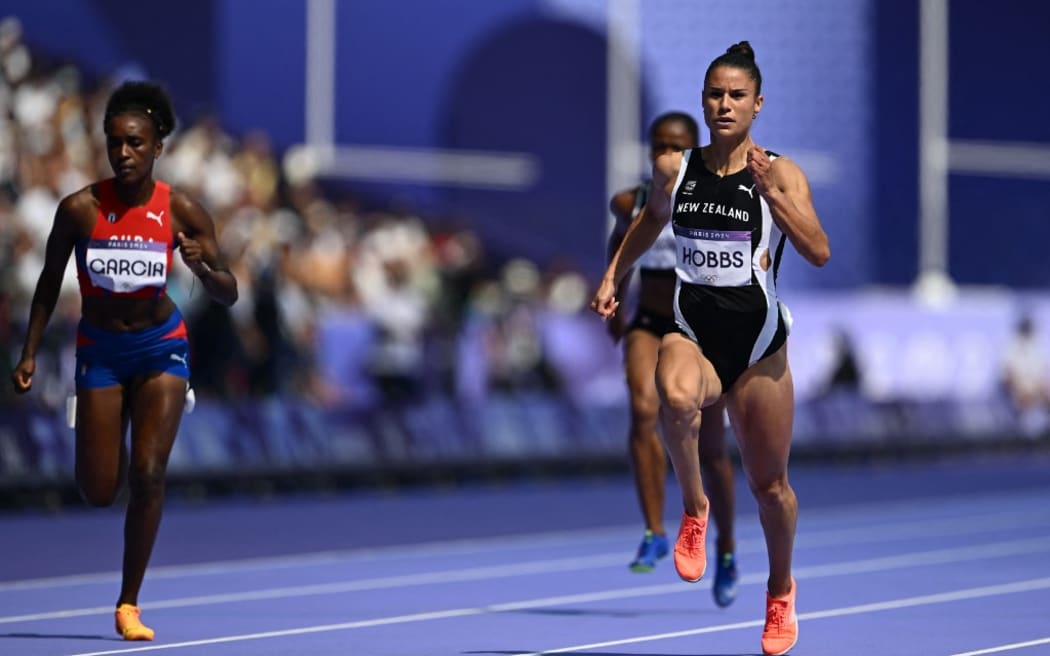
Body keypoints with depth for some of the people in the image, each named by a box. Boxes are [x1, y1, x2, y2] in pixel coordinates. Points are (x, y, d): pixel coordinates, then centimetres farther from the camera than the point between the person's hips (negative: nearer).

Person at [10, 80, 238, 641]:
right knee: (98, 493, -2)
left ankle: (128, 604, -1)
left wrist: (202, 267, -29)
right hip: (99, 348, 0)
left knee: (147, 474, -13)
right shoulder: (79, 209, -13)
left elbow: (228, 296, -8)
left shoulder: (182, 211, -12)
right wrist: (29, 353, 0)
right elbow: (49, 283, 2)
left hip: (161, 346, 0)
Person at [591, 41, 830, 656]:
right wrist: (614, 273, 21)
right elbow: (652, 219, 26)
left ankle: (781, 592, 37)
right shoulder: (675, 167, 3)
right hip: (691, 331, 1)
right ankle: (694, 508, -14)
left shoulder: (780, 173, -5)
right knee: (677, 397, -38)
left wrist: (773, 192, -25)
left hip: (757, 340, 0)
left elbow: (820, 253, -17)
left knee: (770, 484, 10)